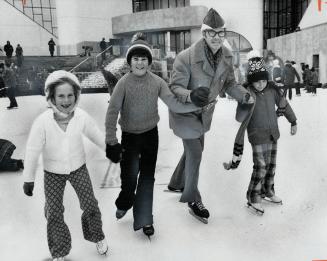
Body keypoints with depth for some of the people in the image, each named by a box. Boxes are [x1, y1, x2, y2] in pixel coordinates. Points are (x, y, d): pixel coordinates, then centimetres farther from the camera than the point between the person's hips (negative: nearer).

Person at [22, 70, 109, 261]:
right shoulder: (43, 122, -26)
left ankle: (97, 237, 40)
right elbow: (33, 151, -14)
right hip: (53, 173, -1)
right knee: (54, 213, 10)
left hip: (78, 168, 1)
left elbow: (97, 136, -2)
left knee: (90, 206, 10)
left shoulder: (82, 117, -21)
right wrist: (29, 178, -6)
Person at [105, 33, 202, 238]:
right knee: (129, 176, -1)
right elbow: (113, 112, -16)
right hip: (129, 136, -2)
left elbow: (174, 104, -9)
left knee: (147, 177, 7)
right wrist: (111, 141, -22)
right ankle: (124, 204, 34)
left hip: (151, 135, 2)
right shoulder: (124, 83, -13)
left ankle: (144, 219, 22)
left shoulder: (157, 82, -7)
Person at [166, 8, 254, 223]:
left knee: (196, 149, 21)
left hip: (204, 112, 7)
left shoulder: (227, 56, -10)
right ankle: (193, 200, 18)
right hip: (184, 111, -7)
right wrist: (191, 95, -46)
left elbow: (230, 84, 1)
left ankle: (176, 184, 46)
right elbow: (175, 87, -25)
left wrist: (246, 95, -18)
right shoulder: (186, 57, -30)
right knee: (195, 154, -4)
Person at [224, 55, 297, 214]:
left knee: (271, 165, 16)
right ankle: (253, 198, 10)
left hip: (273, 135, 6)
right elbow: (240, 118, -23)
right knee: (260, 167, -7)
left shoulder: (272, 89, -4)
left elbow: (284, 106, 12)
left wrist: (293, 122, 18)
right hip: (257, 137, -5)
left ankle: (267, 191, 37)